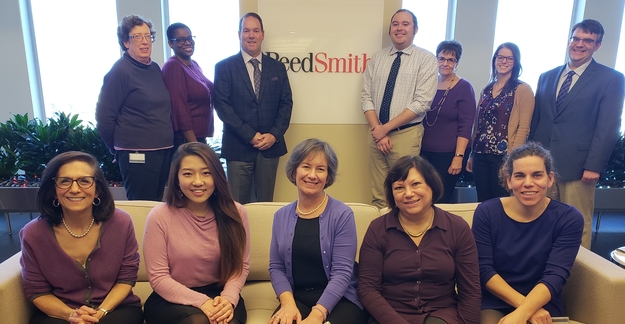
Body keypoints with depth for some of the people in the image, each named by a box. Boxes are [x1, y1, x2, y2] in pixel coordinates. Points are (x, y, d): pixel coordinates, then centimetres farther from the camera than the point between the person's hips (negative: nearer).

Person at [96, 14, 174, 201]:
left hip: (164, 149, 7)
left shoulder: (155, 69, 10)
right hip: (137, 153, -7)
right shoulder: (120, 71, -9)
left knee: (157, 205, 16)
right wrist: (117, 148, 0)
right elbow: (104, 116, -10)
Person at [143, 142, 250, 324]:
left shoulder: (235, 213, -5)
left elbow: (241, 265, 0)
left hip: (219, 294, 2)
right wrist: (201, 301, -22)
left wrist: (228, 298, -19)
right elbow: (158, 278, -10)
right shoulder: (159, 216, -11)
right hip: (172, 299, -1)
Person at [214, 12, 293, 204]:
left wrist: (275, 134, -8)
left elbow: (286, 103, 7)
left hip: (271, 145, 3)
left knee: (265, 203, 10)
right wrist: (250, 135, -13)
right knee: (238, 205, 4)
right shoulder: (224, 67, 1)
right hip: (238, 146, -2)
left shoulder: (277, 68, 10)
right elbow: (222, 105, -6)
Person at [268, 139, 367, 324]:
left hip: (339, 300, -2)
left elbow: (342, 272, -13)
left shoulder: (343, 215, -8)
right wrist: (288, 302, -14)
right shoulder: (281, 216, 5)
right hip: (296, 299, 2)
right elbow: (276, 267, 3)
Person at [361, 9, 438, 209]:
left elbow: (421, 103, -12)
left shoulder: (426, 59, -3)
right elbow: (366, 98, 5)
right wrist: (378, 130, -8)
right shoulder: (377, 58, 8)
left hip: (406, 134, -3)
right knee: (378, 194, 10)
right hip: (376, 133, 4)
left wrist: (386, 127, -14)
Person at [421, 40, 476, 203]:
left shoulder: (464, 88, -5)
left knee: (441, 200, 2)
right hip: (424, 152, 4)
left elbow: (465, 126, -10)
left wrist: (459, 156, -16)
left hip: (447, 155, -4)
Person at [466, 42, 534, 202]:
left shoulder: (522, 89, -4)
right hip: (481, 155, 5)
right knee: (482, 202, 10)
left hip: (503, 156, -5)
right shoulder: (486, 90, 13)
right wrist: (472, 154, 13)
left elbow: (523, 127, -9)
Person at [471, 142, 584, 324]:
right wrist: (523, 303, -19)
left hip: (543, 304, 0)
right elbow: (484, 270, -9)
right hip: (493, 303, 0)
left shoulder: (568, 218, -6)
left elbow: (555, 276, -14)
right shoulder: (487, 212, -6)